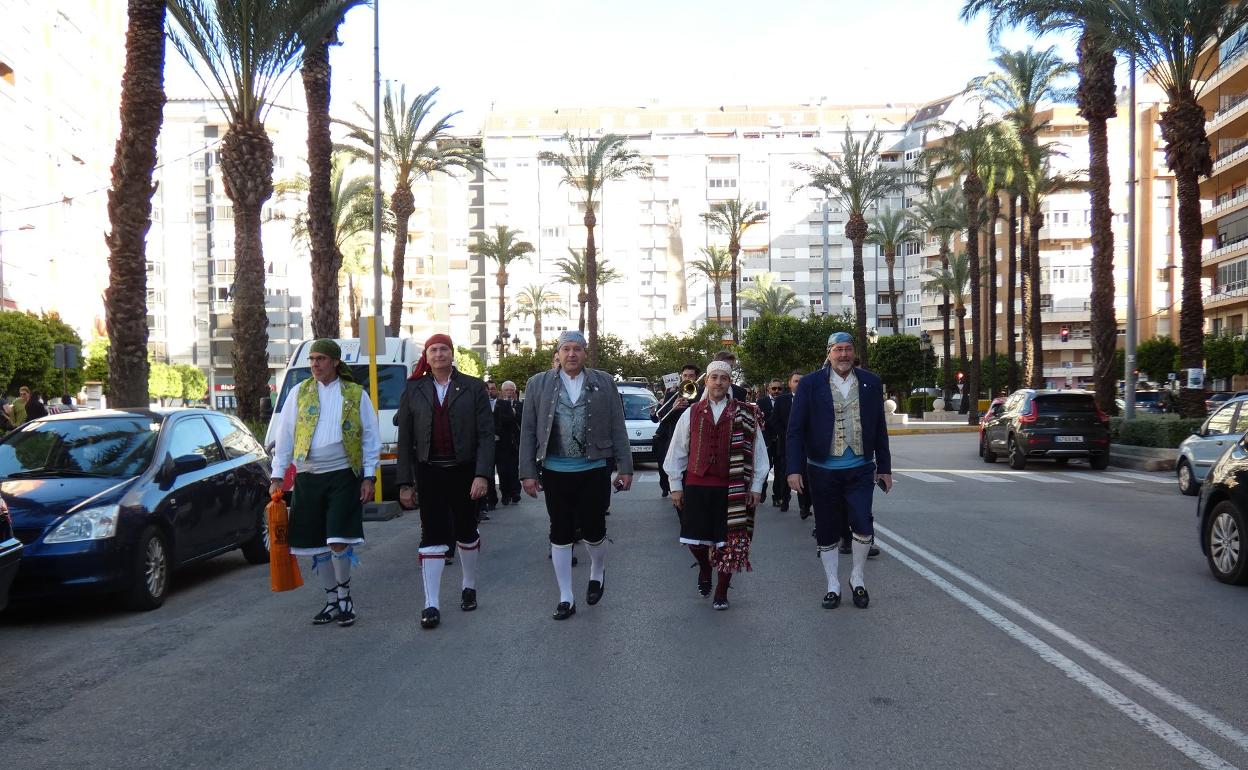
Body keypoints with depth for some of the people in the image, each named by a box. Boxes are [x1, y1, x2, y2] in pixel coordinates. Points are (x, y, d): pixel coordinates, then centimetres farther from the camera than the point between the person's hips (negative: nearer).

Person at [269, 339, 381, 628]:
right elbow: (283, 435, 8)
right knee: (317, 546, 8)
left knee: (338, 542, -11)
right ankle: (332, 602, 22)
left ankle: (344, 596, 11)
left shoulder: (356, 394, 3)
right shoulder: (299, 393, 8)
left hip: (344, 476, -3)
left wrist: (369, 476, -3)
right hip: (307, 477, 3)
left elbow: (370, 438, 4)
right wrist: (277, 476, 2)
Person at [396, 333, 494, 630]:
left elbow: (486, 434, -5)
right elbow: (405, 439, 5)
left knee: (467, 531, 13)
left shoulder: (473, 388, -1)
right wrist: (405, 483, 1)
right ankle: (431, 604, 2)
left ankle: (469, 586, 34)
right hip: (429, 472, 0)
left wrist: (482, 474, -14)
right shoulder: (414, 391, 4)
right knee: (432, 536, -1)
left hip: (463, 470, 0)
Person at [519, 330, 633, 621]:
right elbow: (528, 431, 3)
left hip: (594, 470, -1)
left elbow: (618, 428, 3)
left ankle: (597, 573, 35)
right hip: (555, 472, 1)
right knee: (560, 535, 6)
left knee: (593, 530, 4)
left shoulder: (604, 382, 3)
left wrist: (625, 468, -1)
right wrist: (528, 472, -1)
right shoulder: (538, 384, 4)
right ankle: (566, 598, 18)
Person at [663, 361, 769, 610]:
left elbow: (758, 451, 2)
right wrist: (675, 485, 6)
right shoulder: (691, 414, 5)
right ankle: (705, 567, 37)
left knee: (728, 541, 3)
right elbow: (677, 451, 8)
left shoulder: (746, 415, 0)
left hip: (731, 488, -1)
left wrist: (756, 486, 0)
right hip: (696, 486, 1)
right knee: (694, 539, 4)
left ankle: (722, 591, 20)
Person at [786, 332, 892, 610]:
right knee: (826, 531, 8)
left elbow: (879, 429, 9)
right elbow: (796, 429, -4)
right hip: (823, 470, -1)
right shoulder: (810, 384, -3)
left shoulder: (870, 383, 5)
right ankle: (833, 585, 24)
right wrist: (794, 468, -11)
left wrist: (885, 468, 10)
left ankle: (857, 577, 16)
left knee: (863, 524, -9)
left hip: (860, 470, 1)